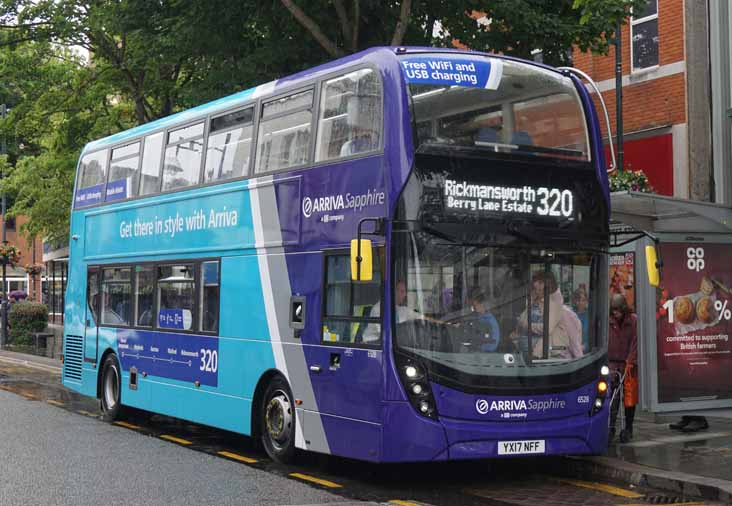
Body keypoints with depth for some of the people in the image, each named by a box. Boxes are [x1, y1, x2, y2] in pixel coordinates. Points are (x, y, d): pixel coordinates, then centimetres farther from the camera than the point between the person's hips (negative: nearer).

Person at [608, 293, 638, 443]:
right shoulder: (608, 321, 1)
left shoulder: (633, 320, -4)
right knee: (613, 395, -9)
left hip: (628, 363, -1)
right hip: (613, 362, 1)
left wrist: (630, 362, -13)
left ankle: (628, 429, 15)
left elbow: (635, 342, -7)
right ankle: (610, 427, -8)